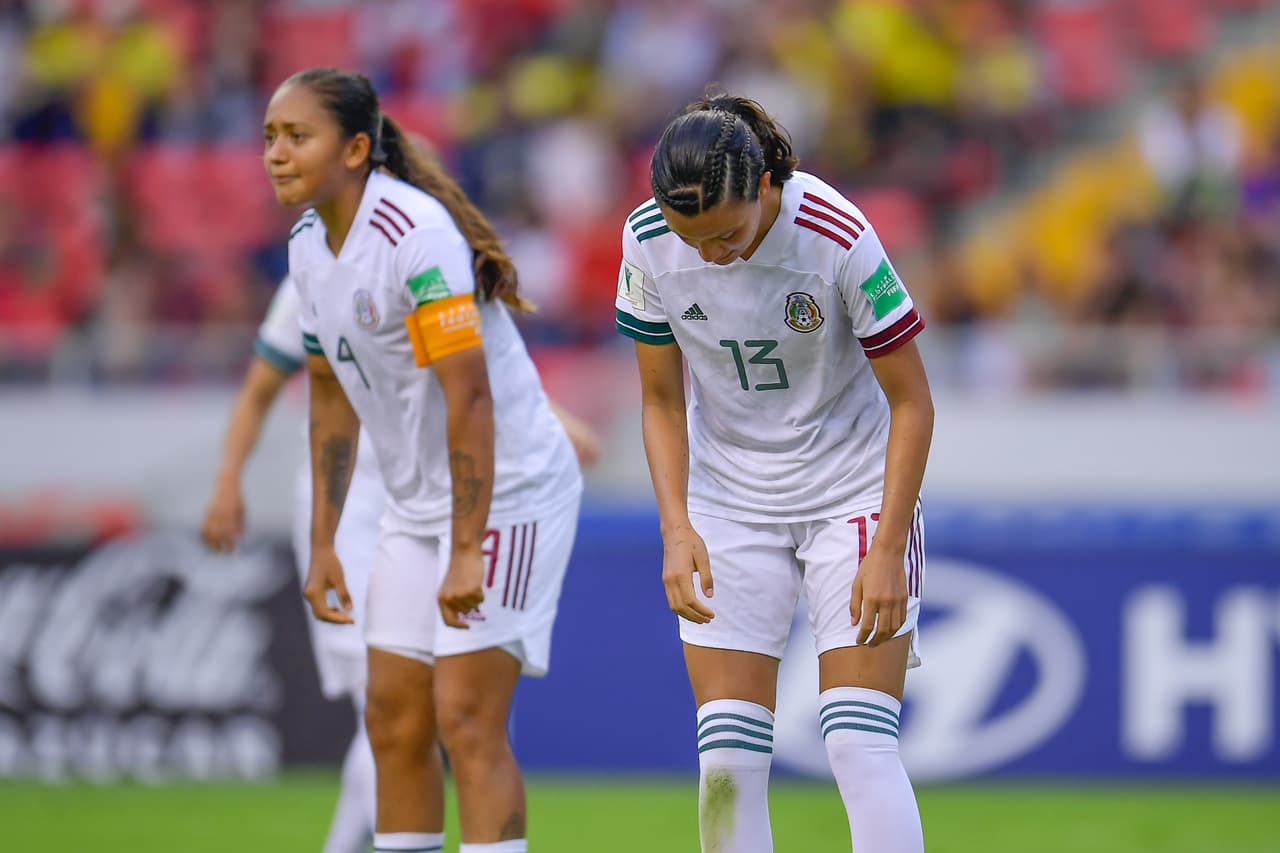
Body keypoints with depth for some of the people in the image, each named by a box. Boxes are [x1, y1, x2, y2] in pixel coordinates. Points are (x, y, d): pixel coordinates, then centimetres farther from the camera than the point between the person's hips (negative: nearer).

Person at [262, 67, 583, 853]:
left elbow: (469, 396, -26)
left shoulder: (418, 235, -23)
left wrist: (468, 551, -27)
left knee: (466, 720, -14)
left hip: (508, 491, -9)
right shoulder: (309, 245, 5)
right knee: (394, 721, 6)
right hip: (417, 505, 9)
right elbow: (334, 396, 16)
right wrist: (323, 543, 14)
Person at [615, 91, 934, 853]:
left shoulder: (839, 239, -23)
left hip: (856, 494, -3)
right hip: (729, 503, 3)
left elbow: (910, 400, -14)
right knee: (726, 759, -5)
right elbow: (662, 400, 1)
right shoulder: (648, 242, -12)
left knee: (860, 746, -13)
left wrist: (887, 550, -19)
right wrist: (677, 527, -13)